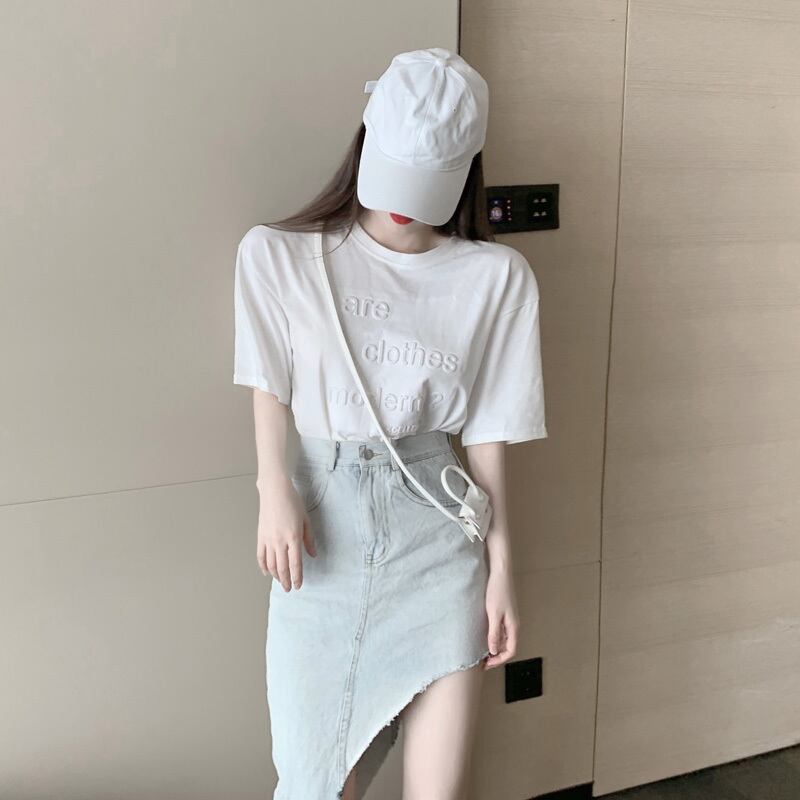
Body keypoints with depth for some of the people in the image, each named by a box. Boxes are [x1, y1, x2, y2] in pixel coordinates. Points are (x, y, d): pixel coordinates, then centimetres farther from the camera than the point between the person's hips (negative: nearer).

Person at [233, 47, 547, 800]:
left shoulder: (495, 276, 0)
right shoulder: (278, 255, 0)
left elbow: (487, 427, 2)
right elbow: (270, 385, 1)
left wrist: (502, 563, 2)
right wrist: (275, 492, -15)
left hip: (438, 535, 0)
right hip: (324, 520, 0)